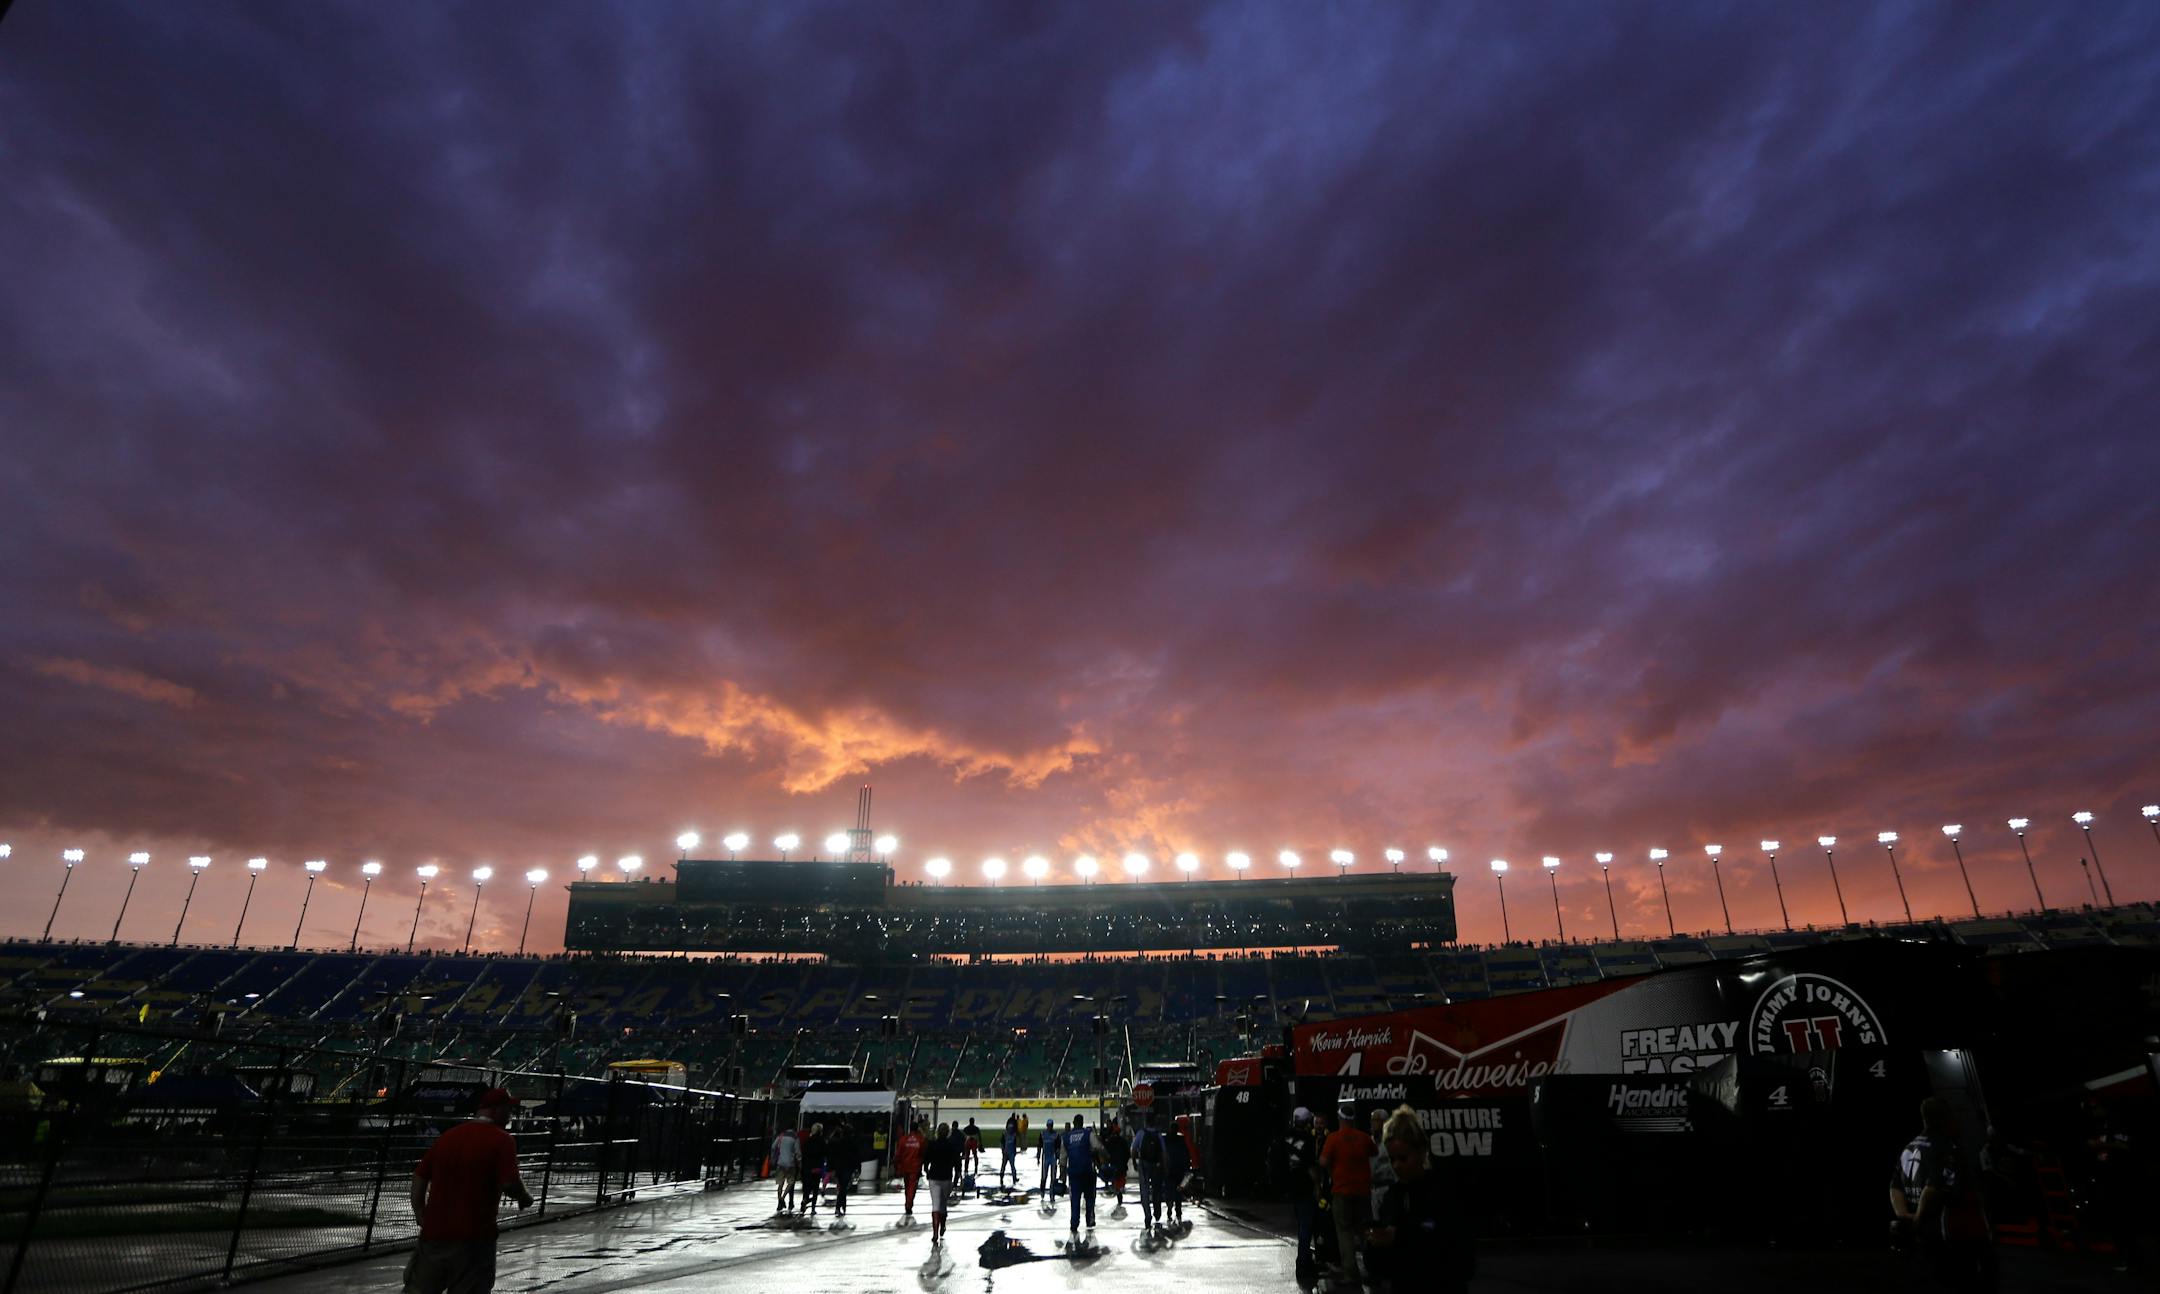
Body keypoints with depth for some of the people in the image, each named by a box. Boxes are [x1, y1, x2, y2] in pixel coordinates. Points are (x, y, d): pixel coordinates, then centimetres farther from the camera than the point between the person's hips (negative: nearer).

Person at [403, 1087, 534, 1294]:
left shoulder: (447, 1136, 8)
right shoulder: (502, 1140, -11)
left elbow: (420, 1175, 10)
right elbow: (509, 1183, -19)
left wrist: (420, 1214, 17)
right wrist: (525, 1198, 0)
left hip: (433, 1231, 6)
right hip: (474, 1238, -6)